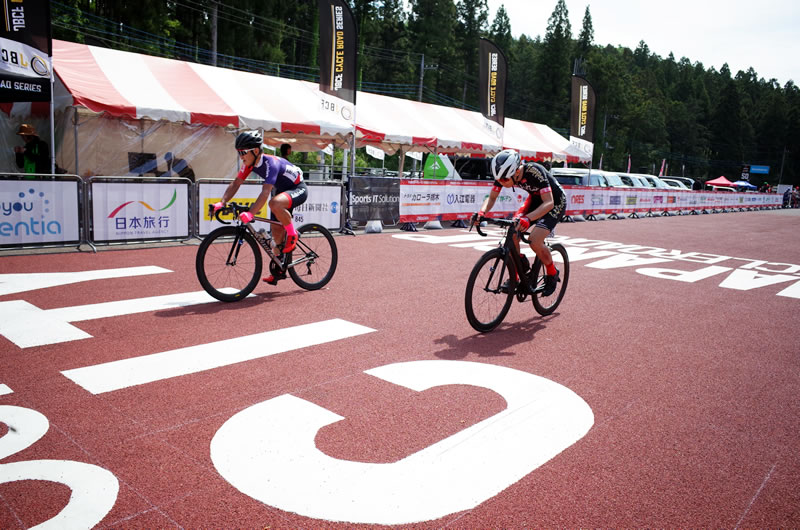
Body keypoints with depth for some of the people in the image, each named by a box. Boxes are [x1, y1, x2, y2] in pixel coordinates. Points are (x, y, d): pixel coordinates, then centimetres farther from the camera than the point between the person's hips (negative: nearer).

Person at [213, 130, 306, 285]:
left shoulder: (271, 163, -32)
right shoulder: (250, 163, -8)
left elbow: (265, 193, -42)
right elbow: (235, 183, -6)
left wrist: (250, 213, -51)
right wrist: (222, 203, -19)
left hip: (298, 189, -8)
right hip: (281, 190, 9)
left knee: (275, 203, -40)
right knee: (276, 231, 5)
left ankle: (292, 234, -16)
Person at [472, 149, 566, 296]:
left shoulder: (535, 172, -37)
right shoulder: (504, 173, -20)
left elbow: (549, 203, -39)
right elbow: (492, 197, -10)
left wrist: (528, 218, -55)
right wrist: (481, 212, -32)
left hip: (555, 203, -6)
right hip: (535, 199, 6)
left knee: (535, 241, -23)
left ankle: (552, 273, 4)